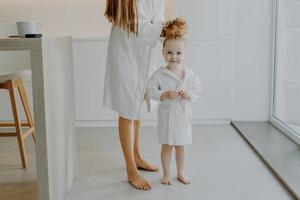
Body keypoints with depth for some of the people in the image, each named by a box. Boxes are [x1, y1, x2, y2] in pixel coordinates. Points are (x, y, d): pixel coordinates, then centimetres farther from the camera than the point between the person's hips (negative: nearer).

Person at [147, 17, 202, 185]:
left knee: (180, 146, 15)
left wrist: (189, 94, -19)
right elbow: (150, 90, -12)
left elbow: (197, 88, 0)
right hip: (166, 115, -2)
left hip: (183, 115, 2)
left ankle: (181, 173, 33)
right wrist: (164, 95, -26)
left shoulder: (189, 74, -4)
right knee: (166, 146, 10)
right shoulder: (159, 74, -11)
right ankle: (167, 174, 27)